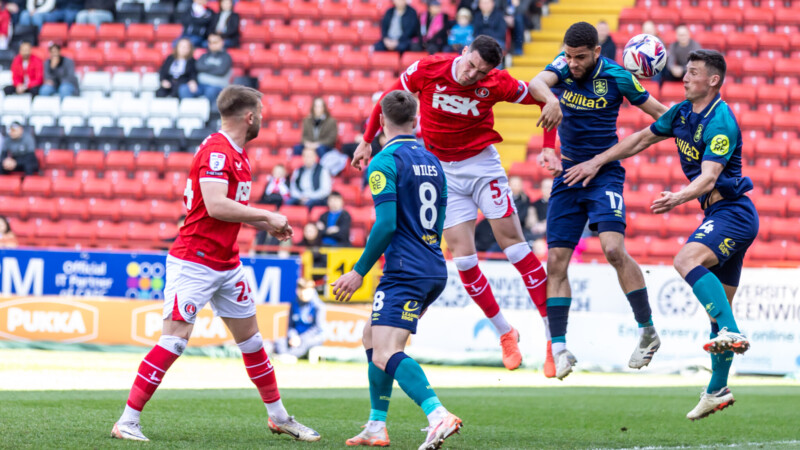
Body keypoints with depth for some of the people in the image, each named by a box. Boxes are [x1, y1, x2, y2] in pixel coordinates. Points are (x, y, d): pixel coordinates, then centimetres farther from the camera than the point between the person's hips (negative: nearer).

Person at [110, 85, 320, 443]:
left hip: (227, 264, 9)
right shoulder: (216, 152, -17)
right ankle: (127, 421, -11)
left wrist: (267, 225, 11)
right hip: (194, 262, -9)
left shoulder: (238, 155, 13)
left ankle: (278, 417, 27)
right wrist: (267, 216, -19)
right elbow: (216, 206, -28)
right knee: (174, 339, -13)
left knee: (250, 336, 15)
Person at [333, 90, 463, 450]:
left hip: (404, 271, -9)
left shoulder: (385, 162, -9)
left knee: (386, 355, -18)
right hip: (435, 271, 9)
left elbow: (386, 223, -18)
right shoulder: (431, 161, 16)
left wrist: (360, 271, -10)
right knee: (372, 336, 22)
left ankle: (438, 415, -38)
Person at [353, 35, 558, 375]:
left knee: (511, 239, -10)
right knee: (462, 257, -6)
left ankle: (553, 334, -8)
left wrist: (548, 148, -10)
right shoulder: (427, 70, -13)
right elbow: (389, 100, 3)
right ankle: (505, 333, 10)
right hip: (442, 171, 2)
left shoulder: (496, 84, -15)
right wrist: (367, 141, 8)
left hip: (481, 163, -2)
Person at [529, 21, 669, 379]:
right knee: (556, 261, -2)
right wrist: (551, 98, -49)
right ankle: (559, 348, 2)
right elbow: (537, 83, -26)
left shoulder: (617, 78, -9)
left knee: (613, 249, -22)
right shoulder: (562, 68, -4)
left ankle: (648, 331, -10)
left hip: (604, 175, -4)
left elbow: (659, 111, 0)